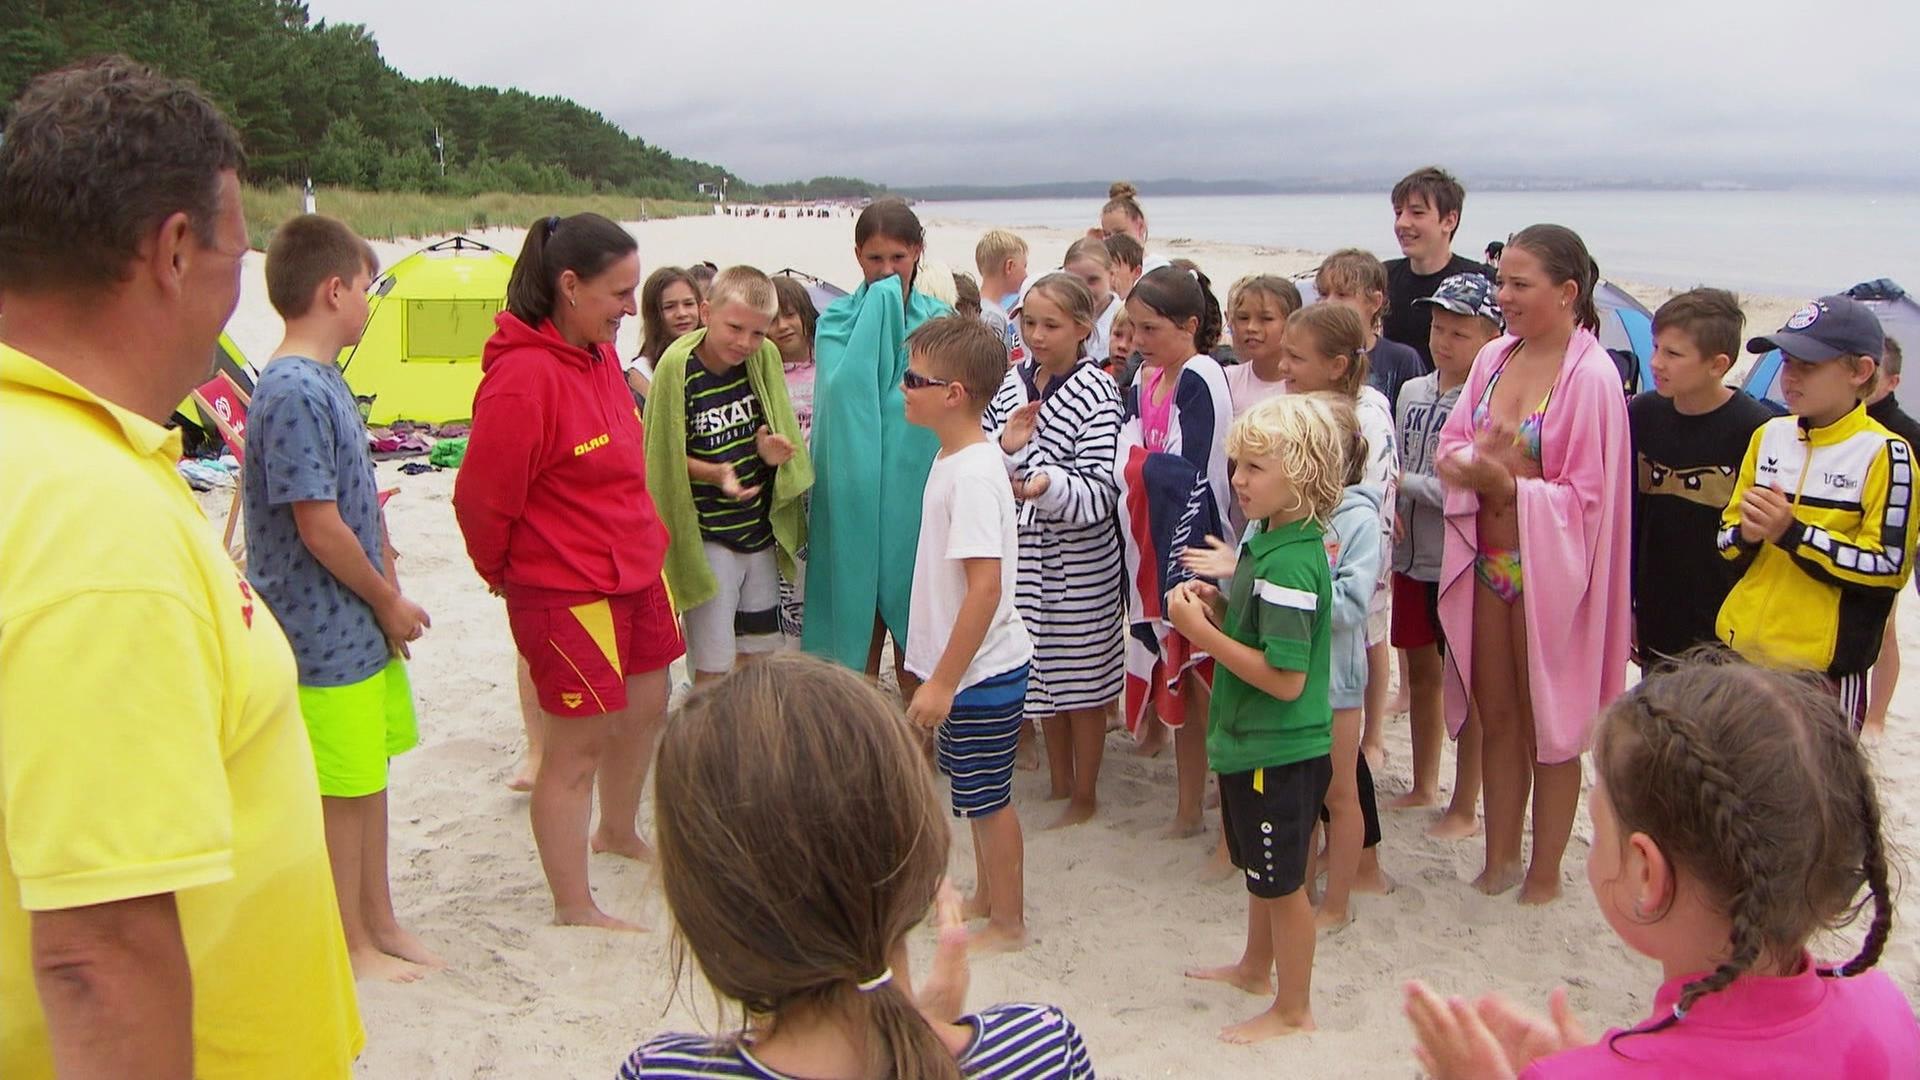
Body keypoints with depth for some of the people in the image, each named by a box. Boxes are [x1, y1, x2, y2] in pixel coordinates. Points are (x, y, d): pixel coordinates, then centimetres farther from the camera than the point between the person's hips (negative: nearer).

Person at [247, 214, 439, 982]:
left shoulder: (326, 380, 9)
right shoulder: (294, 391, -20)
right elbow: (319, 525, -21)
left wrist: (385, 585, 9)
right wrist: (389, 601, -9)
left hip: (361, 628, 9)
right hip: (327, 635, -9)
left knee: (369, 778, 18)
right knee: (341, 791, 4)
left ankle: (382, 925, 32)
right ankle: (354, 946, 20)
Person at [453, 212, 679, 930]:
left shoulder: (600, 354, 5)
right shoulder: (524, 377, -24)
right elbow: (482, 498, -18)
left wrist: (645, 541, 17)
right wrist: (501, 572, -2)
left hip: (635, 571, 9)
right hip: (566, 592, -9)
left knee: (645, 706, 23)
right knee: (576, 747, 2)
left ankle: (618, 833, 48)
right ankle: (574, 909, 17)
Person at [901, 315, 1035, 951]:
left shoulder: (972, 475, -23)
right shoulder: (955, 459, 6)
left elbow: (986, 587, -27)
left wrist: (942, 682, -24)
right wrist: (939, 674, 21)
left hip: (983, 671, -9)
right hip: (968, 667, 9)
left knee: (987, 798, 6)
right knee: (978, 793, 22)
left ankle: (1008, 923, 22)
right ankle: (985, 896, 38)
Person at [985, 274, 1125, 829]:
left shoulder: (1097, 392, -12)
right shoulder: (1011, 385, 4)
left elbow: (1100, 492, -18)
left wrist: (1046, 483, -35)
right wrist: (1005, 447, -14)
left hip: (1079, 561, -6)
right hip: (1024, 552, 6)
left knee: (1082, 680, 7)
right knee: (1043, 674, 17)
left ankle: (1085, 795, 24)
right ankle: (1058, 784, 34)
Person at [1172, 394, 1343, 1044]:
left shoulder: (1290, 563, -27)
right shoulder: (1266, 538, 4)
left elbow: (1285, 678, -29)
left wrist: (1202, 632, -26)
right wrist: (1217, 607, -2)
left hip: (1279, 753, -10)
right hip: (1254, 744, 10)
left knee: (1282, 881, 8)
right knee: (1259, 868, 26)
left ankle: (1293, 1010, 25)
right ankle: (1255, 968, 46)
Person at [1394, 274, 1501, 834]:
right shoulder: (1413, 391, 5)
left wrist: (1406, 483, -12)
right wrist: (1390, 512, -7)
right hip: (1413, 557, 7)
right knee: (1420, 671, 18)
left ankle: (1465, 806, 20)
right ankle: (1424, 785, 35)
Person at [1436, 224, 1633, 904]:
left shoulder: (1591, 375, -16)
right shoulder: (1495, 357, 3)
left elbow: (1585, 496, -16)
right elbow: (1450, 447, 4)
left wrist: (1507, 483, -24)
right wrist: (1479, 462, -16)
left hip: (1548, 570, -6)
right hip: (1486, 561, 6)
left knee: (1549, 727, 9)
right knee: (1495, 718, 15)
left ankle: (1545, 875, 25)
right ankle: (1499, 860, 30)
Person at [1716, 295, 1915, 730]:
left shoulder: (1885, 454, -9)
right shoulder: (1769, 436, 8)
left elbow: (1889, 567, -13)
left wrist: (1793, 534, -20)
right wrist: (1746, 534, -10)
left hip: (1825, 663, -5)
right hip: (1739, 647, 6)